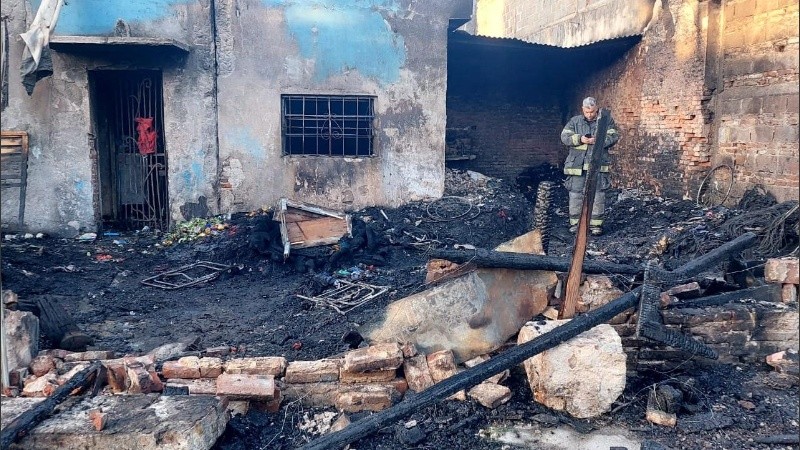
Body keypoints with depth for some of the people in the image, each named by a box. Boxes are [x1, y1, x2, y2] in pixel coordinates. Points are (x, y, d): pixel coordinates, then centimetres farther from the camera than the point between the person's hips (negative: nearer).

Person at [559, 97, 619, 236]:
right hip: (577, 164, 1)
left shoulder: (607, 121, 9)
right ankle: (575, 223, 11)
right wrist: (579, 139, -14)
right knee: (576, 193, 1)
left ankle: (596, 224, 7)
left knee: (598, 194, -1)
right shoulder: (574, 121, 10)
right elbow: (564, 137, 3)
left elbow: (614, 137, 1)